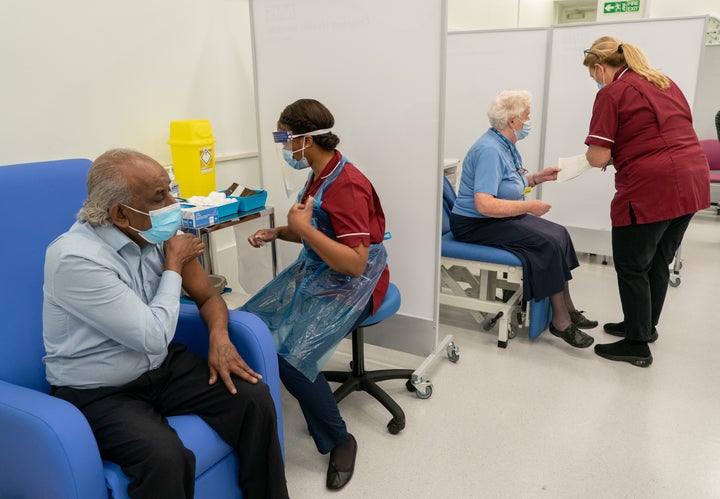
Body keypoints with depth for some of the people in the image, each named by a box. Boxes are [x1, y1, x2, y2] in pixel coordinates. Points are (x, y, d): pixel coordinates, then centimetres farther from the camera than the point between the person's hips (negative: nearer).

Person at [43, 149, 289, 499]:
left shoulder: (159, 234, -4)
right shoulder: (75, 258, -24)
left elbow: (208, 297, 7)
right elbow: (154, 337, -23)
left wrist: (219, 336, -15)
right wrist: (173, 265, -12)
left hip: (162, 367, 6)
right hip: (98, 393, -6)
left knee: (254, 398, -12)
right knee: (165, 457, -33)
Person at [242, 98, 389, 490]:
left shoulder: (346, 185, -21)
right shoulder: (318, 175, 7)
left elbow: (355, 264, -26)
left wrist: (302, 227, -23)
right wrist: (277, 232, 7)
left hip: (350, 286, -8)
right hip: (313, 273, 9)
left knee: (291, 355, -24)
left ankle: (339, 441, -2)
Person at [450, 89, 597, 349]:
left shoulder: (506, 144, 9)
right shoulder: (490, 150, -23)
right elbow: (484, 205, -32)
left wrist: (539, 177, 8)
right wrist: (530, 206, -24)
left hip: (500, 220, 10)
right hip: (476, 225, -10)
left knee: (559, 234, -1)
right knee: (548, 243, -20)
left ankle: (568, 308, 3)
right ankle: (560, 321, -9)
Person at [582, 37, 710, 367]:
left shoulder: (611, 93, -8)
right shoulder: (665, 83, 17)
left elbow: (598, 158, -12)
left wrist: (600, 152, 10)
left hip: (650, 189, -8)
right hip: (692, 181, 9)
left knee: (631, 267, 5)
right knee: (659, 262, 21)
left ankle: (637, 345, 15)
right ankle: (646, 324, 37)